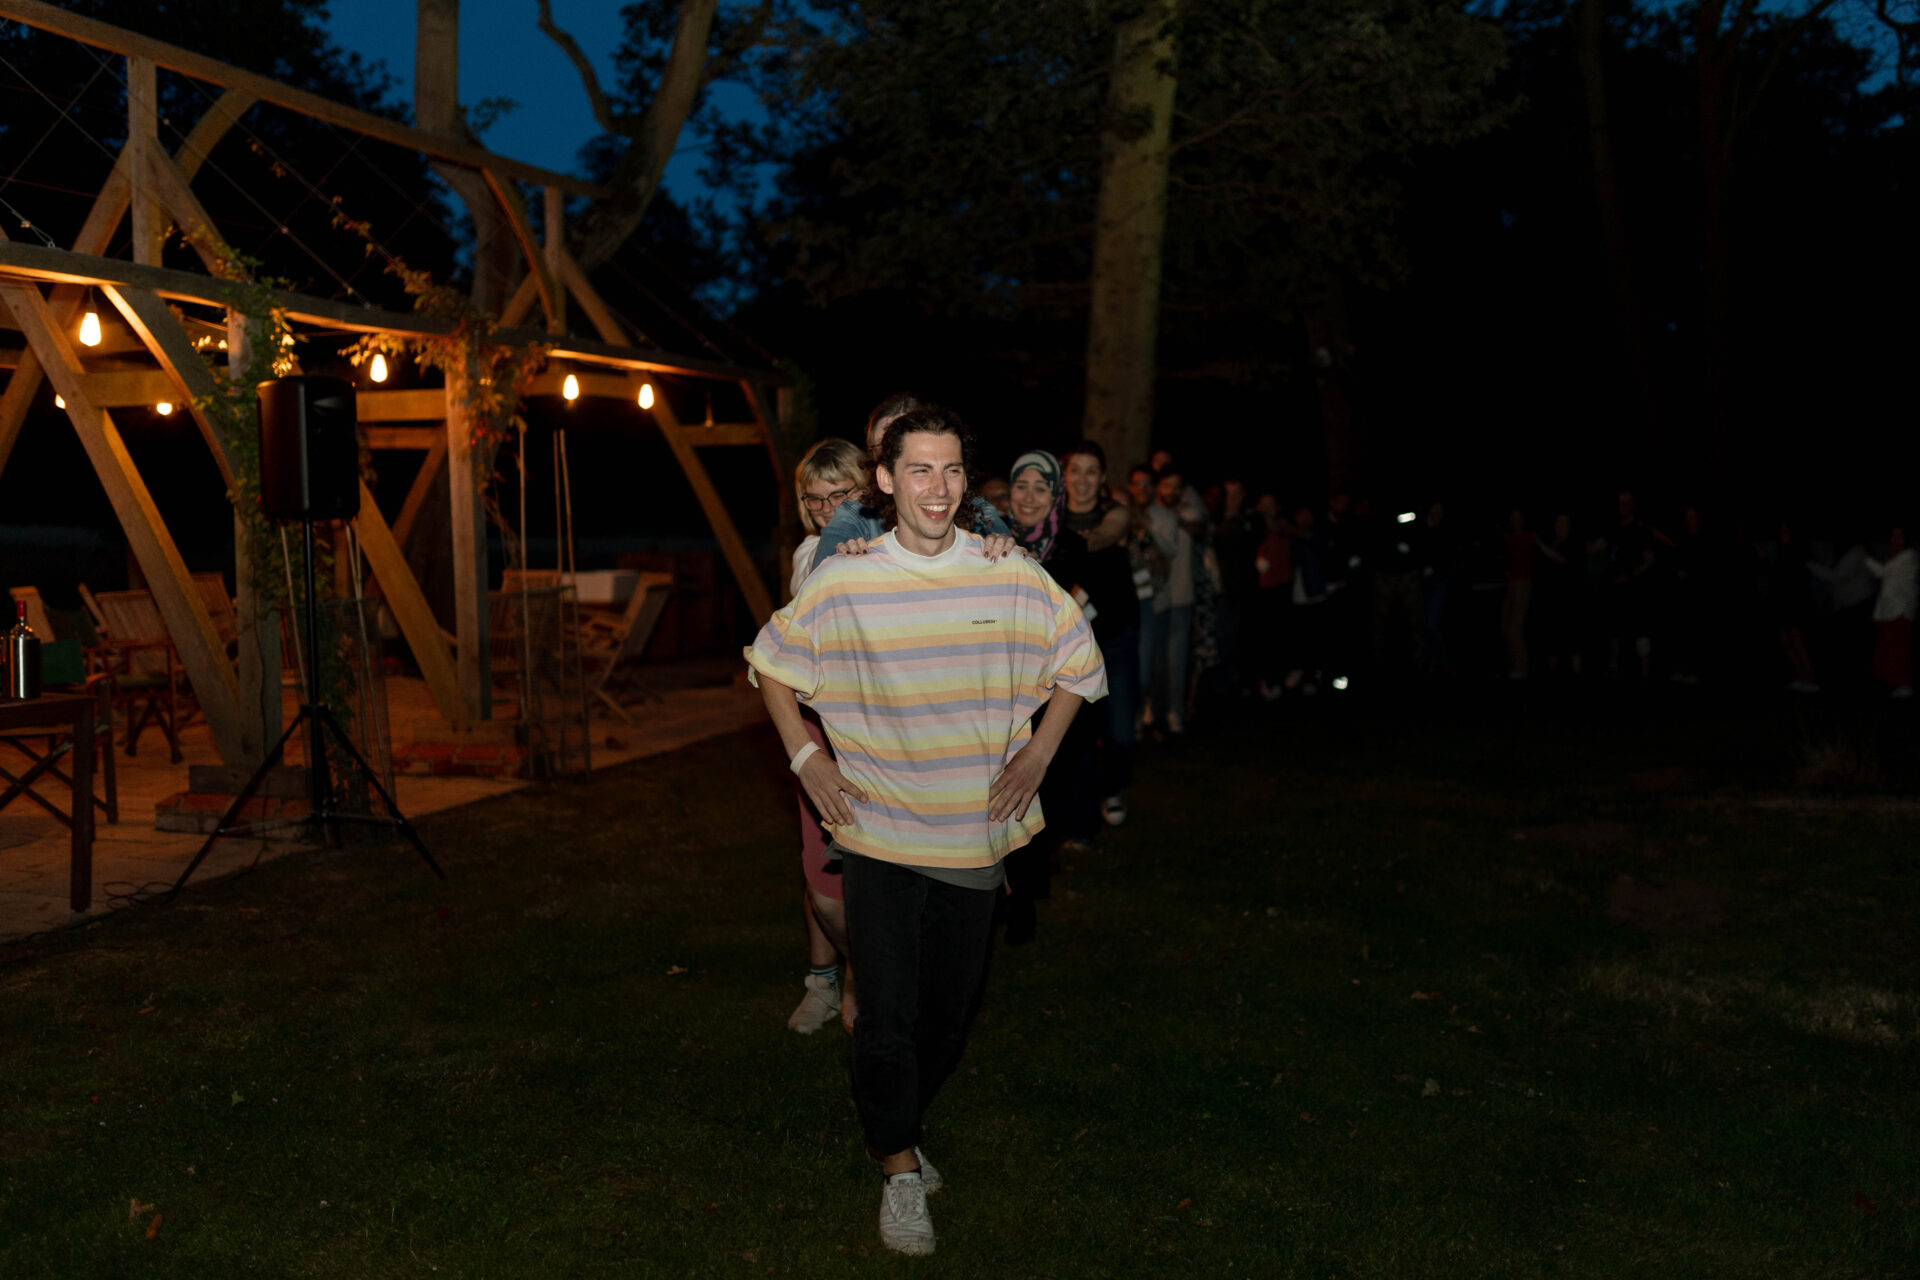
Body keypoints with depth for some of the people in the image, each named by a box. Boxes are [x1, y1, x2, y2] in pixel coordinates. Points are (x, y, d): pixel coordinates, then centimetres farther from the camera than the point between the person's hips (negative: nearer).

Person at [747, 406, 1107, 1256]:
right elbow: (770, 661, 9)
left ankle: (894, 1130, 37)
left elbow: (1080, 661, 10)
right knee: (887, 1009, -3)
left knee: (949, 1011, 13)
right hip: (877, 832, -2)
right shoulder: (842, 582, -8)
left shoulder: (1011, 576, -6)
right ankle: (900, 1172, 14)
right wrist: (805, 757, 1)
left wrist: (1037, 754, 1)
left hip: (976, 834, 2)